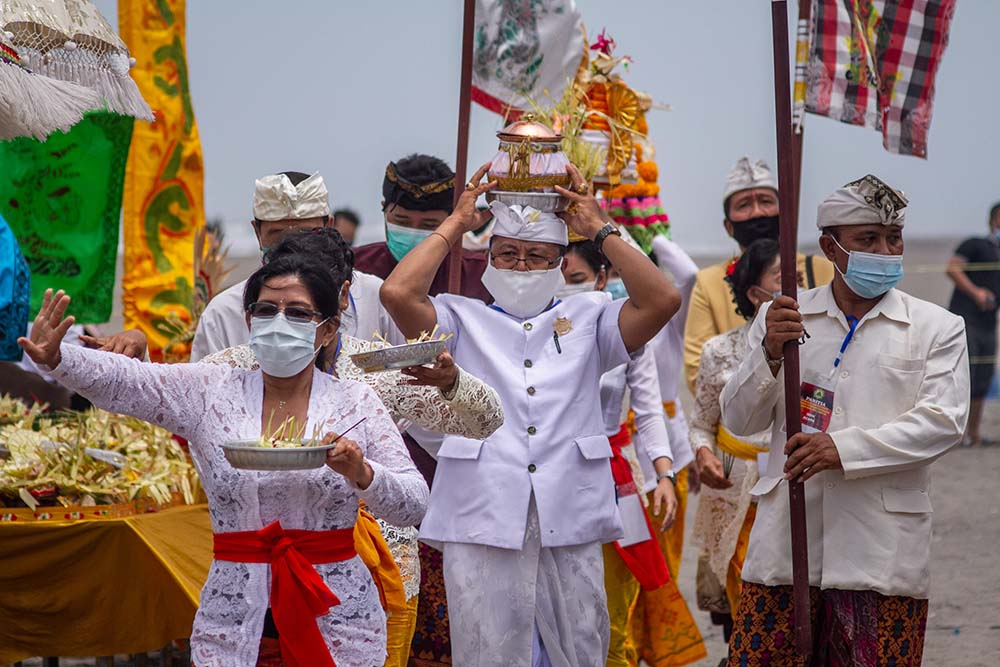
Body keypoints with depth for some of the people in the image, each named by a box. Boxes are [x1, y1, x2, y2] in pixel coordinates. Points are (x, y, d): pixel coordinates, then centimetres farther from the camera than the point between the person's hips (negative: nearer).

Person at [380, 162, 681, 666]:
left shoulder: (587, 318, 17)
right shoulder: (462, 320, 13)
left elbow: (661, 300, 1)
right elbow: (397, 293, -5)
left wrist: (599, 230, 6)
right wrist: (454, 225, 5)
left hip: (570, 529, 2)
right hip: (482, 525, -1)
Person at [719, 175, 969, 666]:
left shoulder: (937, 328, 6)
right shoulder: (781, 318, 11)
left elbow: (943, 422, -6)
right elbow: (739, 422, 9)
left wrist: (844, 449, -18)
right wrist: (770, 352, -10)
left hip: (883, 548, -1)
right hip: (786, 538, 1)